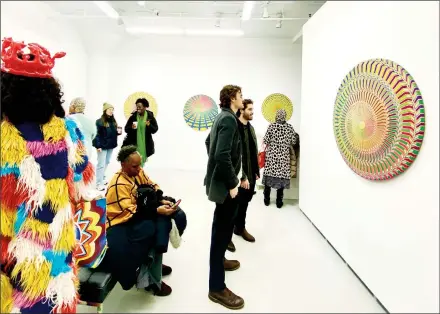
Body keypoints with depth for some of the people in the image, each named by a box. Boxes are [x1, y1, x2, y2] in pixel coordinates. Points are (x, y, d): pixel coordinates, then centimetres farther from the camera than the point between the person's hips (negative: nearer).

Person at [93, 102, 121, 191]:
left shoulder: (113, 121, 10)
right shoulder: (99, 121, -11)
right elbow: (96, 134, -14)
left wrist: (119, 131, -1)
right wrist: (98, 146, -19)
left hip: (111, 145, 7)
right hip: (103, 146, -7)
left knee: (107, 163, 16)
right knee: (101, 164, -5)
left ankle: (102, 179, 31)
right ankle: (99, 183, -2)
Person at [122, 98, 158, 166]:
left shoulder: (150, 116, -2)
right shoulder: (133, 116, -2)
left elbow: (155, 129, 0)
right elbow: (126, 129, 3)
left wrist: (149, 125, -19)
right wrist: (131, 127, -18)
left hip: (144, 145, 1)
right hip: (133, 143, 0)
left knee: (142, 162, 7)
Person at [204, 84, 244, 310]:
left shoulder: (222, 117, 12)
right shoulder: (230, 119, -19)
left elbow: (208, 142, 24)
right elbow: (223, 155, -28)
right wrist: (232, 183, -21)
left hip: (218, 178, 11)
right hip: (224, 182, -11)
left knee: (222, 226, 24)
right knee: (223, 228, -4)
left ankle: (219, 260, 44)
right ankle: (217, 287, 5)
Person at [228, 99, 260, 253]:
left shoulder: (250, 127, 11)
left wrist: (256, 171, 13)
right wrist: (242, 176, -21)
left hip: (251, 174, 8)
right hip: (240, 176, -8)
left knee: (244, 203, 19)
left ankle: (240, 228, 36)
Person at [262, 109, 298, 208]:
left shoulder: (271, 126, -4)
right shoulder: (289, 127, 0)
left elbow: (265, 141, -5)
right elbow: (293, 142, 1)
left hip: (271, 155, 0)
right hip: (284, 156, 1)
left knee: (269, 175, 8)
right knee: (281, 176, 5)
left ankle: (267, 200, 15)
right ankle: (279, 202, 9)